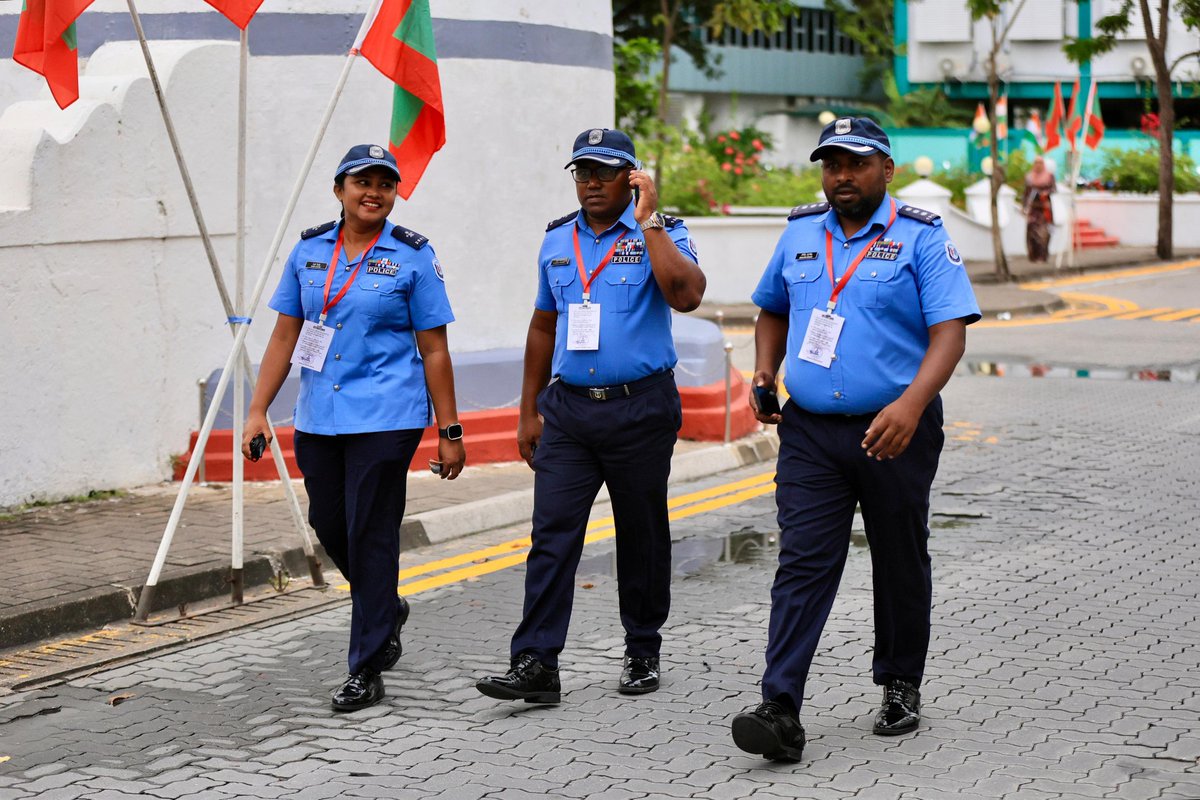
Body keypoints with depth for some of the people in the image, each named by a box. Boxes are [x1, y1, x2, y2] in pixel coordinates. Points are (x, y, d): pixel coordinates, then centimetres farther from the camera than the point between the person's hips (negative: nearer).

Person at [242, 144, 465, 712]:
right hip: (318, 418, 5)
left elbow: (434, 350, -2)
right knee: (329, 525, 13)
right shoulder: (309, 250, 7)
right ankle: (388, 612, 41)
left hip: (386, 418, -5)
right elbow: (285, 335, 9)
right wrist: (258, 411, 4)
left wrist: (450, 432, -4)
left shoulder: (413, 257, -3)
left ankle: (366, 671, 5)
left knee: (369, 533, -4)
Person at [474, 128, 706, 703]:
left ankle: (642, 653, 23)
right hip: (567, 408, 4)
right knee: (552, 533, -5)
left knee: (641, 536, 8)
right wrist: (528, 412, 16)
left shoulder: (661, 234, -3)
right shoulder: (557, 240, 11)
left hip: (639, 409, -3)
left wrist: (648, 221, -21)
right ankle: (534, 665, -7)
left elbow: (687, 296, -24)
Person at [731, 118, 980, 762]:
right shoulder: (800, 232, 9)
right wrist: (763, 376, 6)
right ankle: (781, 711, -14)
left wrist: (911, 403, -30)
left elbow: (950, 330, -15)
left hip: (894, 432, -2)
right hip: (809, 430, 3)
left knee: (899, 564, 12)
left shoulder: (921, 238, -6)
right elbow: (773, 310, 24)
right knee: (802, 564, -7)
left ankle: (901, 687, 31)